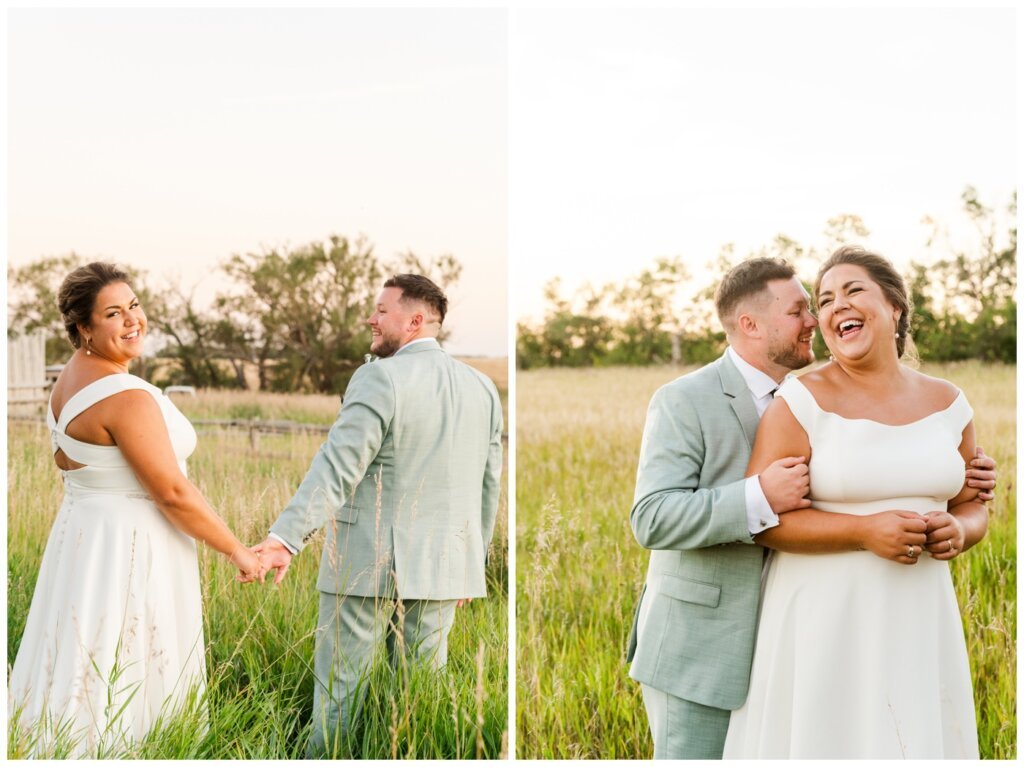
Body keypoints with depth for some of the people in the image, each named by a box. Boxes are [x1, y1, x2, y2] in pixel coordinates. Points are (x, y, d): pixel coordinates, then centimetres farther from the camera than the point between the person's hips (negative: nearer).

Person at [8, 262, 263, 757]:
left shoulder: (69, 379, 8)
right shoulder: (127, 396, -22)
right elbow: (173, 494, -21)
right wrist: (238, 552, -12)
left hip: (79, 536, 10)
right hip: (130, 550, -10)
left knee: (79, 671, 16)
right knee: (128, 687, -1)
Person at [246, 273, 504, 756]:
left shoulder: (380, 379, -11)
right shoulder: (482, 387, 7)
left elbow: (336, 468, -21)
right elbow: (489, 485, 12)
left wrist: (286, 538, -25)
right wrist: (472, 562, 22)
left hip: (368, 562, -6)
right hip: (439, 567, 6)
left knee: (339, 691, 3)